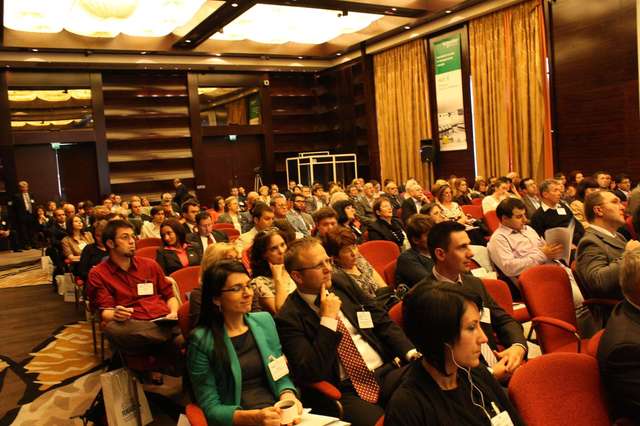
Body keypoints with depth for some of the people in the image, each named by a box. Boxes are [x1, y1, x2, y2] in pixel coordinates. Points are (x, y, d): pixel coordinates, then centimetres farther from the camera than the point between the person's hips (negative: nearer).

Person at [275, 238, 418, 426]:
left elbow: (382, 320, 14)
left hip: (387, 370, 5)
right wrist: (328, 319, -16)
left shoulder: (341, 282, 9)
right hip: (346, 392, -5)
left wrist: (411, 353, -1)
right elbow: (311, 374, -14)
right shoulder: (288, 317, -7)